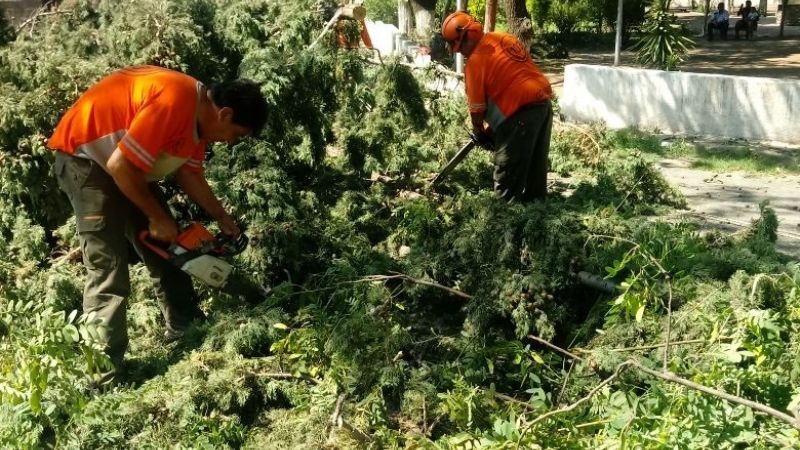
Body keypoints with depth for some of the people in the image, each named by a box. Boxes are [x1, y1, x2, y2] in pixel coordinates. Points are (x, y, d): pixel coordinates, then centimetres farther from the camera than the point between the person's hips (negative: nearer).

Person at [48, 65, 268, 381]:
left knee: (167, 249, 12)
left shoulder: (199, 115, -1)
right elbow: (120, 166, -31)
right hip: (84, 155, -10)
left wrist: (223, 219, 8)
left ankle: (185, 329, 25)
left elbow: (188, 174, 10)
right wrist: (157, 217, -19)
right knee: (107, 267, -12)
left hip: (128, 163, 10)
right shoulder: (173, 101, -31)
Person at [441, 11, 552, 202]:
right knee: (535, 162, 21)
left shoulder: (475, 61, -9)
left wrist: (479, 131, 17)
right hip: (544, 103, 8)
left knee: (507, 176, 4)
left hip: (520, 114, -8)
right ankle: (536, 199, 33)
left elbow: (477, 107, -3)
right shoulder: (504, 39, 13)